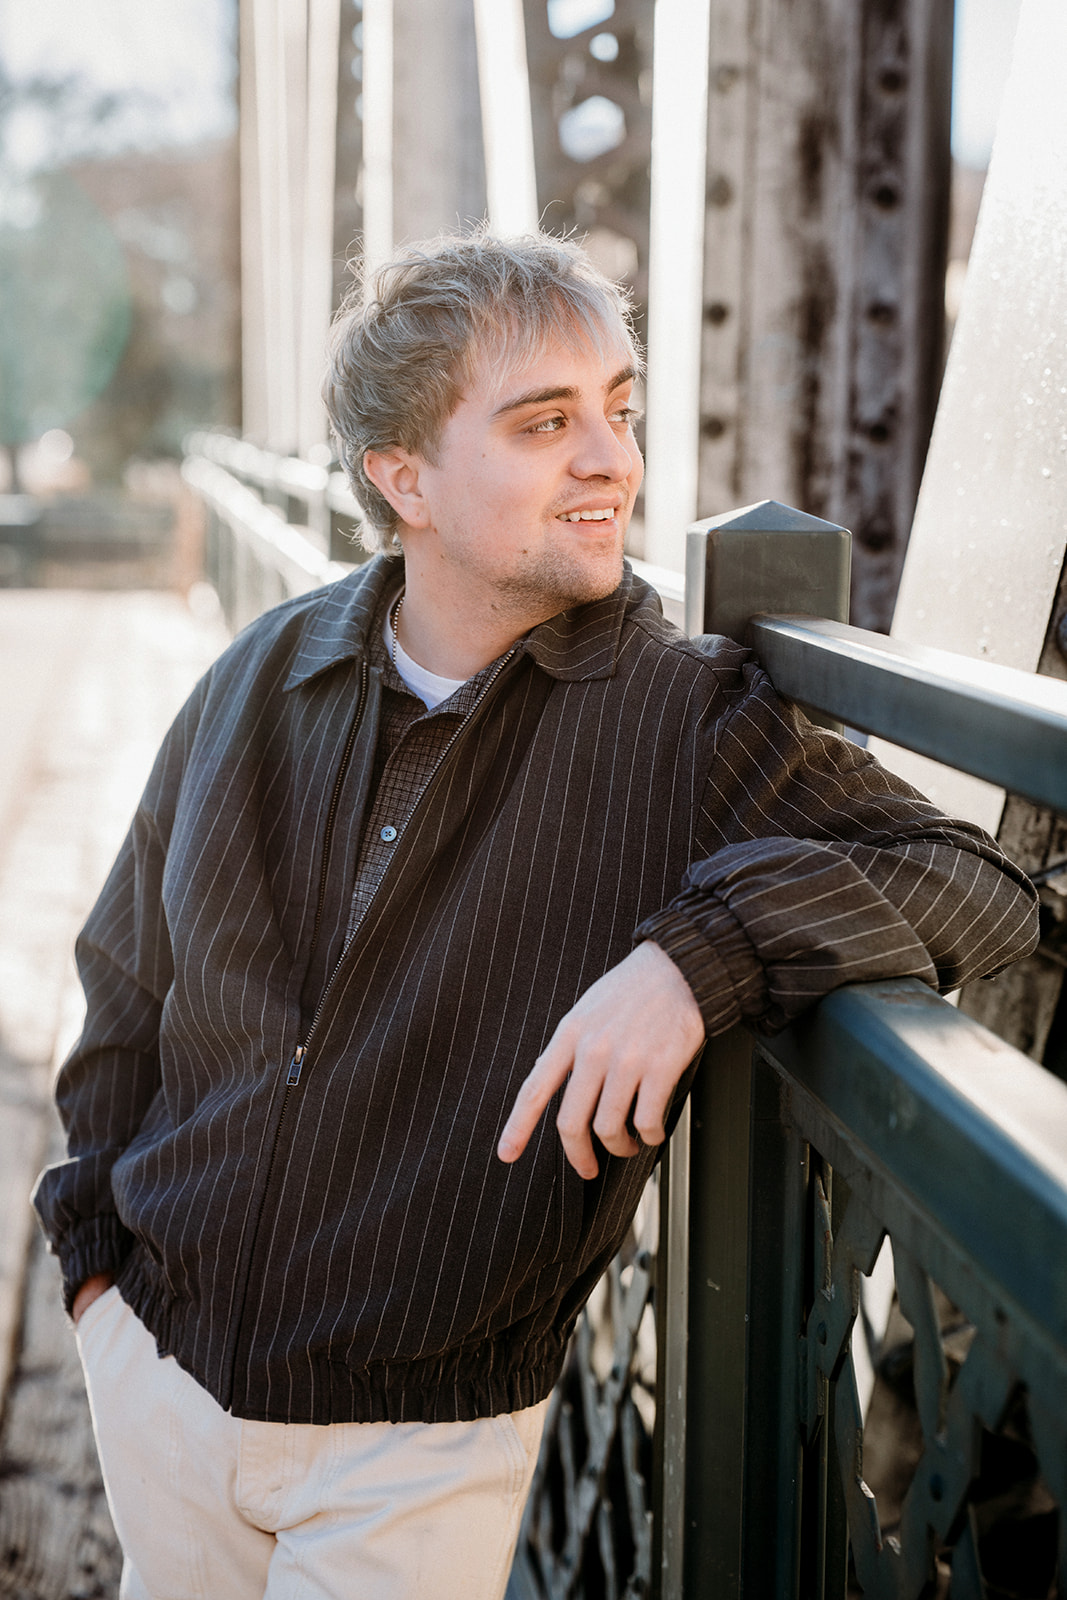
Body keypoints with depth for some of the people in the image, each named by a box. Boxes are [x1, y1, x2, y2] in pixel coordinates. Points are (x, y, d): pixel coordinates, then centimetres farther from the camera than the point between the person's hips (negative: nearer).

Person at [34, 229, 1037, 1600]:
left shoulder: (688, 720, -14)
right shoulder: (263, 679, -4)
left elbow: (980, 887, -19)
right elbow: (130, 967, 9)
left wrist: (706, 948, -34)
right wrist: (92, 1241, 9)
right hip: (159, 1364, 4)